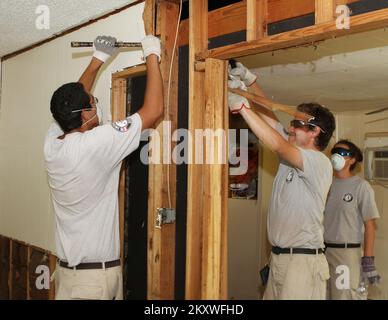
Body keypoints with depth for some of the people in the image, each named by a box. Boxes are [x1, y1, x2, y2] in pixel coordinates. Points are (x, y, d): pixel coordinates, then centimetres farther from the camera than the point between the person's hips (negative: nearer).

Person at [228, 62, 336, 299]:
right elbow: (268, 115, 11)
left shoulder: (320, 162, -12)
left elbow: (277, 145, -25)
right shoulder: (292, 153, 13)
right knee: (272, 296, 9)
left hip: (303, 260, -8)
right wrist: (249, 80, 0)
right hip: (278, 256, 8)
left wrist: (241, 105, -25)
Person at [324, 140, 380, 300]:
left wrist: (368, 260, -11)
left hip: (347, 252, -4)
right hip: (322, 250, 4)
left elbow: (369, 224, -6)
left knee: (346, 295, -1)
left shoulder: (361, 186, -6)